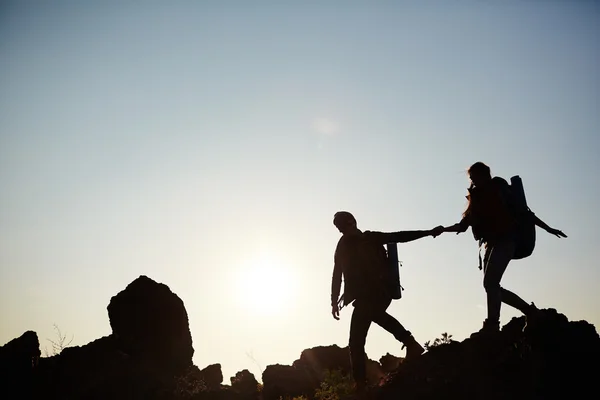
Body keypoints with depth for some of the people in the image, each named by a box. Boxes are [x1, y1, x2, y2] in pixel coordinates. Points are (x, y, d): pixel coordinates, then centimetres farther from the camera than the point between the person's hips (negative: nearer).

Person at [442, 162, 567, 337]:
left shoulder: (499, 189, 0)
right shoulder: (477, 197, 17)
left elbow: (522, 210, -1)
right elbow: (463, 225, 15)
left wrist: (547, 228, -3)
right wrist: (442, 229, 3)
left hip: (504, 241, -7)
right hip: (490, 243, 7)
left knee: (490, 283, -20)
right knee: (491, 285, 4)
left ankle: (491, 325, -21)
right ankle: (530, 310, 18)